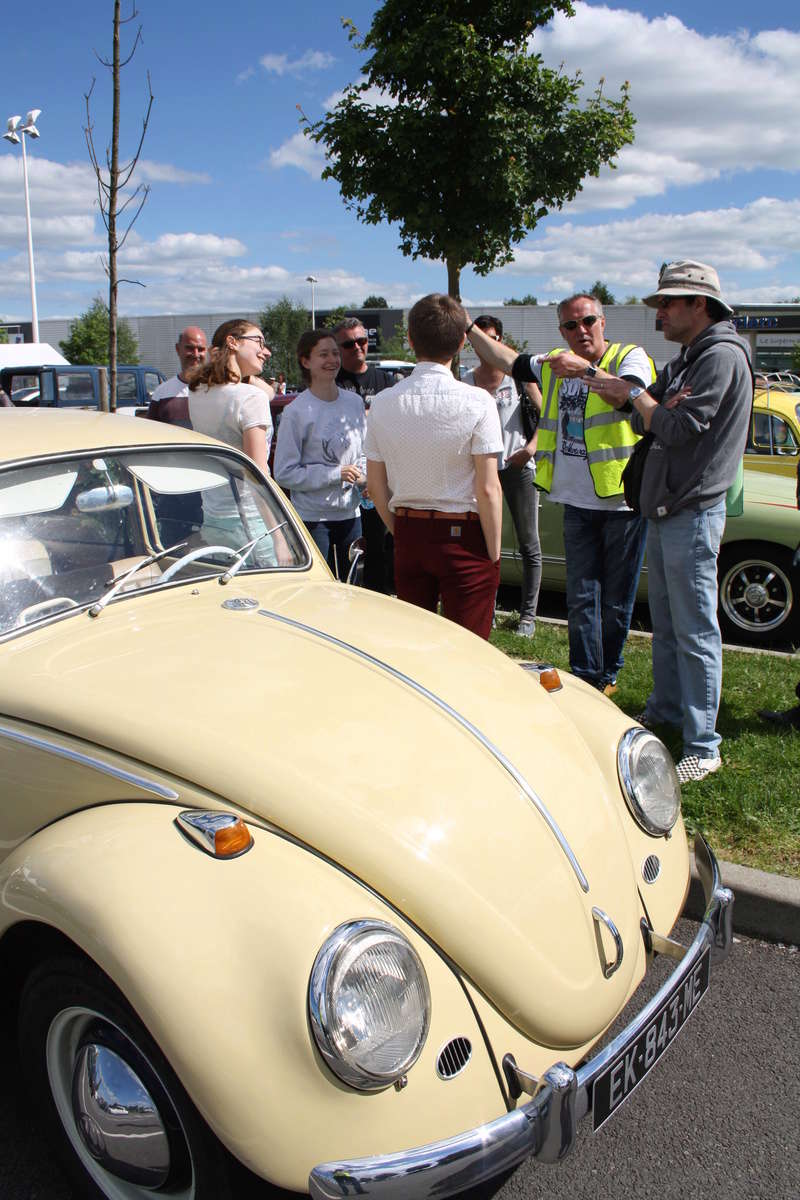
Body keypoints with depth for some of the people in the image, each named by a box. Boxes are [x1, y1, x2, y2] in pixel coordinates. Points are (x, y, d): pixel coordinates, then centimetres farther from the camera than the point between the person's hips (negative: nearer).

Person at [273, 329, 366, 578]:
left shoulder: (354, 402, 7)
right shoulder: (296, 411, -10)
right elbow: (284, 473, -12)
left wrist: (363, 475, -3)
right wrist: (335, 474, -16)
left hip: (349, 513, 5)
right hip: (312, 518, -5)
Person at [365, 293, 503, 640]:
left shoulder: (383, 402, 0)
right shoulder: (477, 402, -12)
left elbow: (376, 486, 6)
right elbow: (488, 488, -13)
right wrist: (493, 553, -3)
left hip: (408, 536, 4)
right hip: (464, 534, -4)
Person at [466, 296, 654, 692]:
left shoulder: (630, 357, -6)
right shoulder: (555, 363, 13)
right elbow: (507, 360, 21)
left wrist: (586, 370, -36)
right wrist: (470, 328, 17)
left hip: (622, 501, -5)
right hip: (577, 502, 5)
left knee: (617, 599, 6)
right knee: (581, 598, 6)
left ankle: (608, 674, 21)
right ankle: (586, 677, 15)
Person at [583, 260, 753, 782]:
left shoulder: (722, 356, -13)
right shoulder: (686, 359, 17)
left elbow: (680, 429, -20)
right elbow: (646, 424, 12)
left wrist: (635, 394, -5)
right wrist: (653, 405, -11)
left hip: (694, 514, -10)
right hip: (664, 511, 10)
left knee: (695, 630, -6)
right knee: (665, 621, 19)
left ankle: (704, 748, 1)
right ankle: (666, 709, 34)